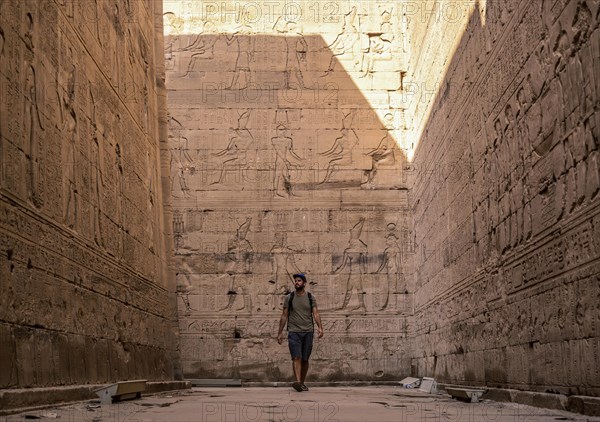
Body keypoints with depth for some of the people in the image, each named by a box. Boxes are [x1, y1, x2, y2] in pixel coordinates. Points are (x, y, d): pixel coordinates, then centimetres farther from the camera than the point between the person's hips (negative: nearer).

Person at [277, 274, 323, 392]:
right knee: (296, 357, -15)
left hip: (308, 332, 1)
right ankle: (297, 382, -27)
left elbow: (315, 313, -2)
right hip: (294, 332, -1)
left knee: (305, 359, 6)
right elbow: (284, 316, 9)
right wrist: (280, 332, 5)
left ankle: (302, 383, 19)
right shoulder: (289, 298, 6)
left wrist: (320, 327, -19)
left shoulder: (310, 298, 7)